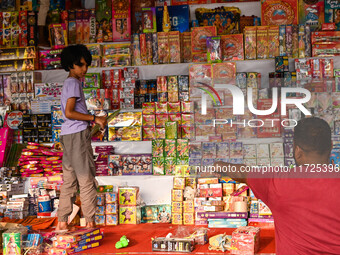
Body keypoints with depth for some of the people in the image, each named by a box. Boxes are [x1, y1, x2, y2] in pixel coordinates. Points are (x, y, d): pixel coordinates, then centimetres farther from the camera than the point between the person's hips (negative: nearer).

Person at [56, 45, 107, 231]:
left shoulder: (69, 83, 19)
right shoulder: (74, 83, -10)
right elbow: (69, 113, -19)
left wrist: (92, 121, 18)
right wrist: (94, 118, -14)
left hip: (68, 135, 10)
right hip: (77, 134, -10)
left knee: (69, 181, 11)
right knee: (86, 179, -4)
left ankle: (62, 222, 13)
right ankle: (90, 222, 1)